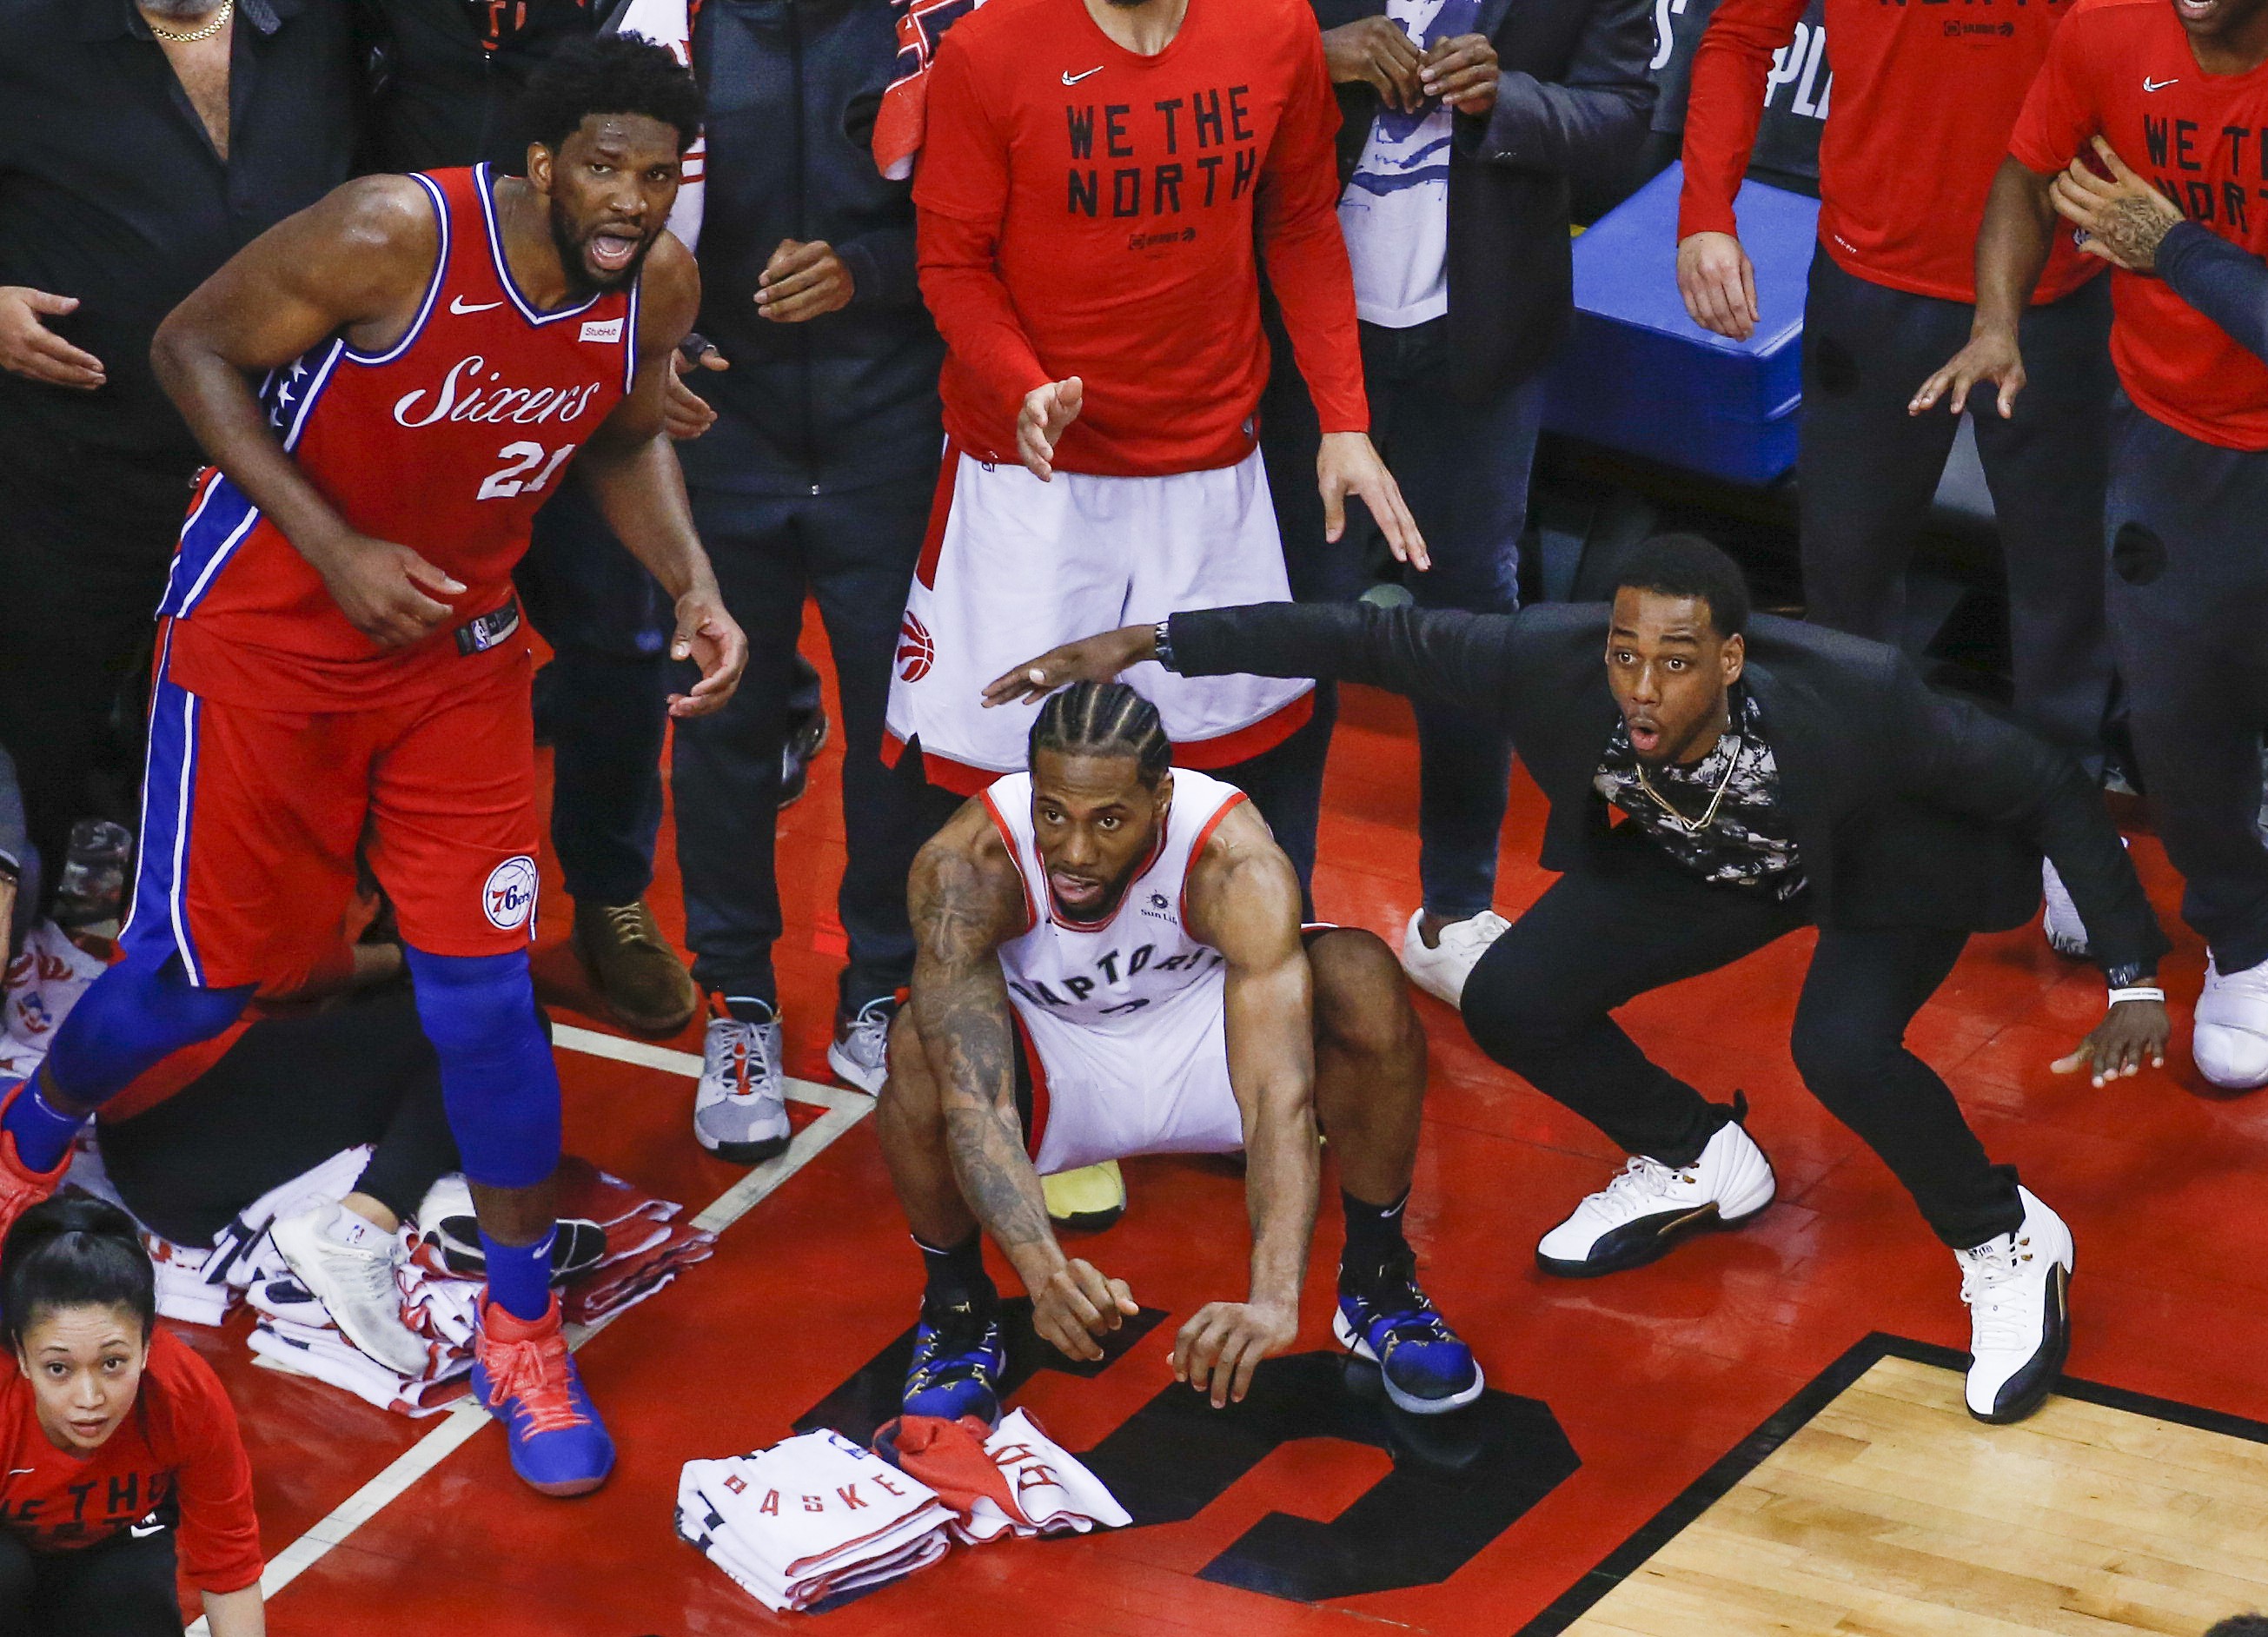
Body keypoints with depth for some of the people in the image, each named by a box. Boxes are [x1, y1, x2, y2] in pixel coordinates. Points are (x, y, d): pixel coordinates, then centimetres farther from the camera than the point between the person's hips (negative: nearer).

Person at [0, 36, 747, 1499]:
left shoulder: (658, 285, -12)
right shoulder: (394, 237, -29)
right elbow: (195, 348, -18)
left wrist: (694, 585, -9)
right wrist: (336, 549, -24)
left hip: (458, 645, 4)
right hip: (269, 628, -4)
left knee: (485, 992, -2)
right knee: (204, 969, 6)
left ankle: (524, 1339, 13)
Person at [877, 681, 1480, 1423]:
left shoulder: (1236, 864, -35)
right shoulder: (965, 867, -33)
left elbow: (1280, 1096, -45)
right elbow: (972, 1099, -40)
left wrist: (1273, 1300, -59)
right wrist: (1045, 1272, -57)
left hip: (1203, 1035, 0)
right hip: (1049, 1063, 0)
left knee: (1363, 979, -29)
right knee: (920, 1048, -34)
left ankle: (1376, 1282, -5)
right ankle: (956, 1308, -4)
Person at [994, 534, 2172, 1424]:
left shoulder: (1854, 703, -41)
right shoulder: (1552, 661, -34)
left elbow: (2049, 788, -28)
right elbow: (1369, 639, -24)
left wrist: (2133, 979, -28)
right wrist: (1148, 644, -28)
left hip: (1886, 867, -4)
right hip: (1711, 863, 5)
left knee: (1840, 1051, -32)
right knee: (1510, 1004, -9)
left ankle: (2009, 1246, -3)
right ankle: (1698, 1163, 20)